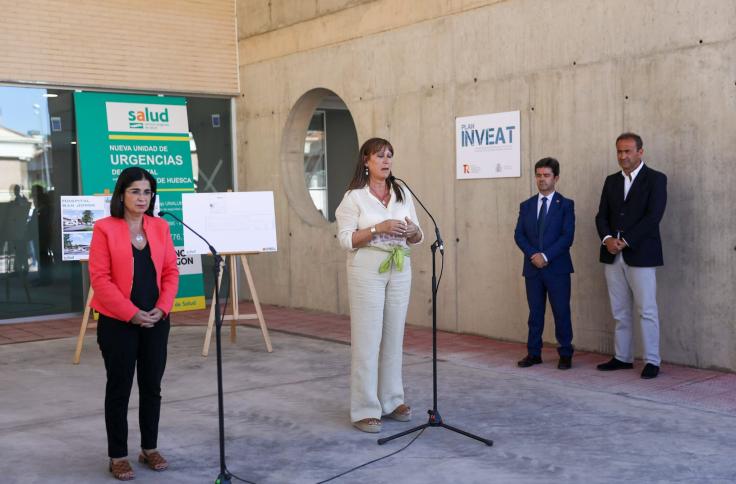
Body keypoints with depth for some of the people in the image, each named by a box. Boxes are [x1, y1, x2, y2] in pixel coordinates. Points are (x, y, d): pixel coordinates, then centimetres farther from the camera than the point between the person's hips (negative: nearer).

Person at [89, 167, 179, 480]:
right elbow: (100, 278, -11)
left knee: (152, 386, 11)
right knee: (120, 388, 4)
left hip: (156, 321, 4)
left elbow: (171, 271, 7)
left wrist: (162, 308, -8)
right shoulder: (105, 228, -7)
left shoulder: (160, 227, 7)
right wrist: (132, 314, -16)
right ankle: (118, 456, 15)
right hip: (118, 322, -4)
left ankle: (150, 448, 25)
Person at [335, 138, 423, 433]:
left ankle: (391, 400, 20)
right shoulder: (354, 197, -4)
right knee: (367, 339, -4)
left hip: (399, 270, 5)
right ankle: (365, 409, 2)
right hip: (367, 270, -5)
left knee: (394, 336, 9)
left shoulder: (403, 194, 10)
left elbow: (416, 239, 12)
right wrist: (378, 229, -20)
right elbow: (346, 240, -10)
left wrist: (413, 231, -10)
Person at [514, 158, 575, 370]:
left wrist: (546, 256, -15)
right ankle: (533, 353, 15)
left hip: (557, 267, -3)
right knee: (535, 312, 8)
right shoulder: (526, 205, 11)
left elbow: (567, 236, -8)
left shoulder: (565, 205, 0)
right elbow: (519, 235, 5)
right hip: (532, 268, 3)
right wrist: (533, 254, -11)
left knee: (561, 312, 1)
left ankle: (565, 354, 10)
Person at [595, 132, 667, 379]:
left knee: (647, 310, -2)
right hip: (613, 255, 5)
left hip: (641, 254, -5)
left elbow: (653, 216, -13)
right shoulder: (611, 181, 14)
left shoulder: (655, 179, -3)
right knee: (620, 311, 10)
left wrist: (625, 241, -17)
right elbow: (602, 215, 9)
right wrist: (607, 238, -11)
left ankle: (652, 361, 5)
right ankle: (622, 357, 18)